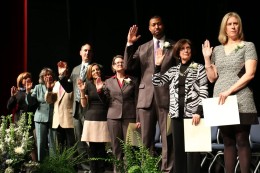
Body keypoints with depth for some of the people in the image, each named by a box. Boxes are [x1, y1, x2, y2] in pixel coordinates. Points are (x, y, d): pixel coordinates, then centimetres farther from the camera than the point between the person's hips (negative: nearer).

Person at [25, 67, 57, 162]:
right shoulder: (38, 87, 9)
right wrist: (28, 91, -9)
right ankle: (41, 163, 13)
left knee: (53, 143, 0)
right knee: (41, 142, 5)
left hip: (53, 118, -2)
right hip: (41, 118, 2)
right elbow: (30, 102, 6)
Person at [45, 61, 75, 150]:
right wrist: (49, 90, -5)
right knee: (60, 147, 11)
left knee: (70, 146, -5)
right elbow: (49, 100, 14)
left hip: (69, 120, -6)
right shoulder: (57, 84, 18)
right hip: (58, 121, 7)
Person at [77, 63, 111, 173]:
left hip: (104, 119, 1)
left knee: (102, 148, -1)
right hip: (91, 119, -1)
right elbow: (84, 104, 2)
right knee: (92, 148, -1)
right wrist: (82, 91, -13)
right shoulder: (88, 84, 4)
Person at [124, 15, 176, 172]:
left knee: (168, 138, -2)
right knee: (146, 139, 6)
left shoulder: (174, 46, 6)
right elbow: (128, 66, 4)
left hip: (166, 96, -3)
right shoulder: (142, 48, 15)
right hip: (147, 97, 3)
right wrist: (130, 44, -5)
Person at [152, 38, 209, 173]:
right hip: (177, 114, 4)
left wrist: (198, 112, -13)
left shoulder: (199, 68, 4)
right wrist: (157, 65, 2)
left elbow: (204, 92, -3)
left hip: (193, 113, -4)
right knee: (178, 147, 6)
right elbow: (156, 82, 11)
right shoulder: (173, 70, 16)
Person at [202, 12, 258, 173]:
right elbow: (212, 78, 12)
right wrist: (207, 58, 2)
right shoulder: (217, 50, 15)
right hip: (220, 102, 4)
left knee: (242, 141, -6)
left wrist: (229, 91, -15)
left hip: (240, 103, -4)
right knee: (228, 142, 6)